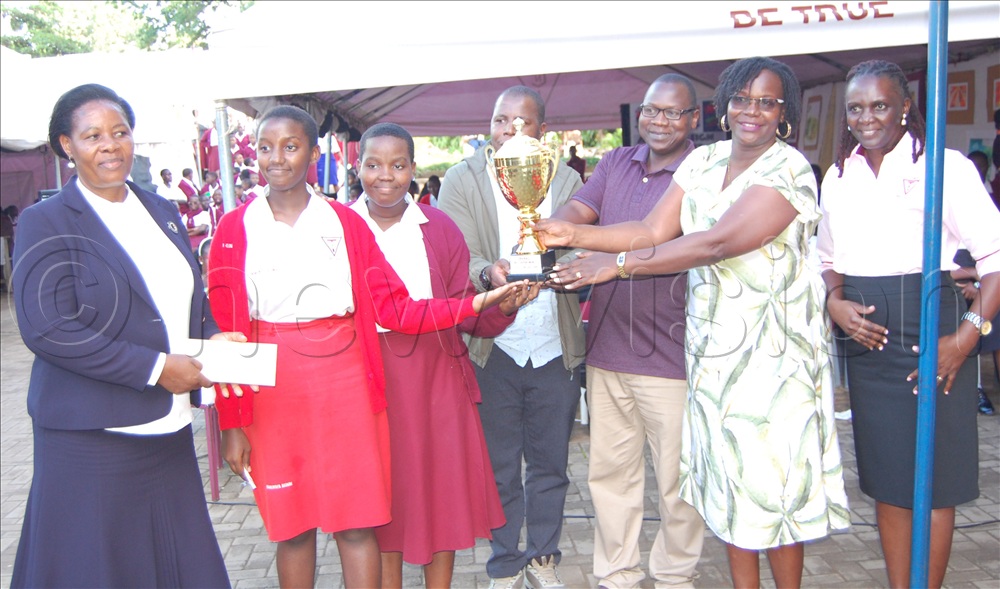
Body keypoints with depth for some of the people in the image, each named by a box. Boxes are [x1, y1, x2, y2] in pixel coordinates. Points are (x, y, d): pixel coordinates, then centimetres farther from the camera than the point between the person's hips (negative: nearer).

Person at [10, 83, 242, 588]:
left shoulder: (162, 212, 12)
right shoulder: (46, 222, -7)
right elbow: (46, 329, -16)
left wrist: (211, 338, -1)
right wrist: (155, 368, -18)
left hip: (169, 432, 6)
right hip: (91, 438, -6)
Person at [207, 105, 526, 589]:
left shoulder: (344, 222, 4)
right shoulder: (234, 230, 3)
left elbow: (395, 308, 0)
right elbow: (224, 331, 1)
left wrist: (473, 304, -12)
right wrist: (230, 422, -2)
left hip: (344, 383, 0)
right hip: (273, 391, 0)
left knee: (356, 525, 2)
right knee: (291, 526, 10)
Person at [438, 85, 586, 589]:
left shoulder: (565, 180, 6)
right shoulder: (462, 179, 0)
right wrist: (488, 273, -31)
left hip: (553, 344, 2)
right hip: (491, 344, -2)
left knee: (550, 462, 13)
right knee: (499, 465, 9)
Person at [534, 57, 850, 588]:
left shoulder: (789, 170, -13)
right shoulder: (704, 160, 7)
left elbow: (717, 243, -24)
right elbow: (654, 231, -2)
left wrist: (619, 264, -25)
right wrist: (572, 234, -13)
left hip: (773, 347, -5)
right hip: (713, 341, 5)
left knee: (772, 479, 3)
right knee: (728, 475, 12)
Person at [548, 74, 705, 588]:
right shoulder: (615, 163, 11)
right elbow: (575, 210, -4)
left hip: (669, 356, -5)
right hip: (606, 349, 5)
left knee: (676, 477, 9)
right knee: (609, 470, 14)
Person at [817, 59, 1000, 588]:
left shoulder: (944, 166, -7)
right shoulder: (838, 177, 10)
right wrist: (834, 302, -1)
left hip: (927, 329, -5)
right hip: (864, 336, 5)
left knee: (933, 479, 4)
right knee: (884, 477, 13)